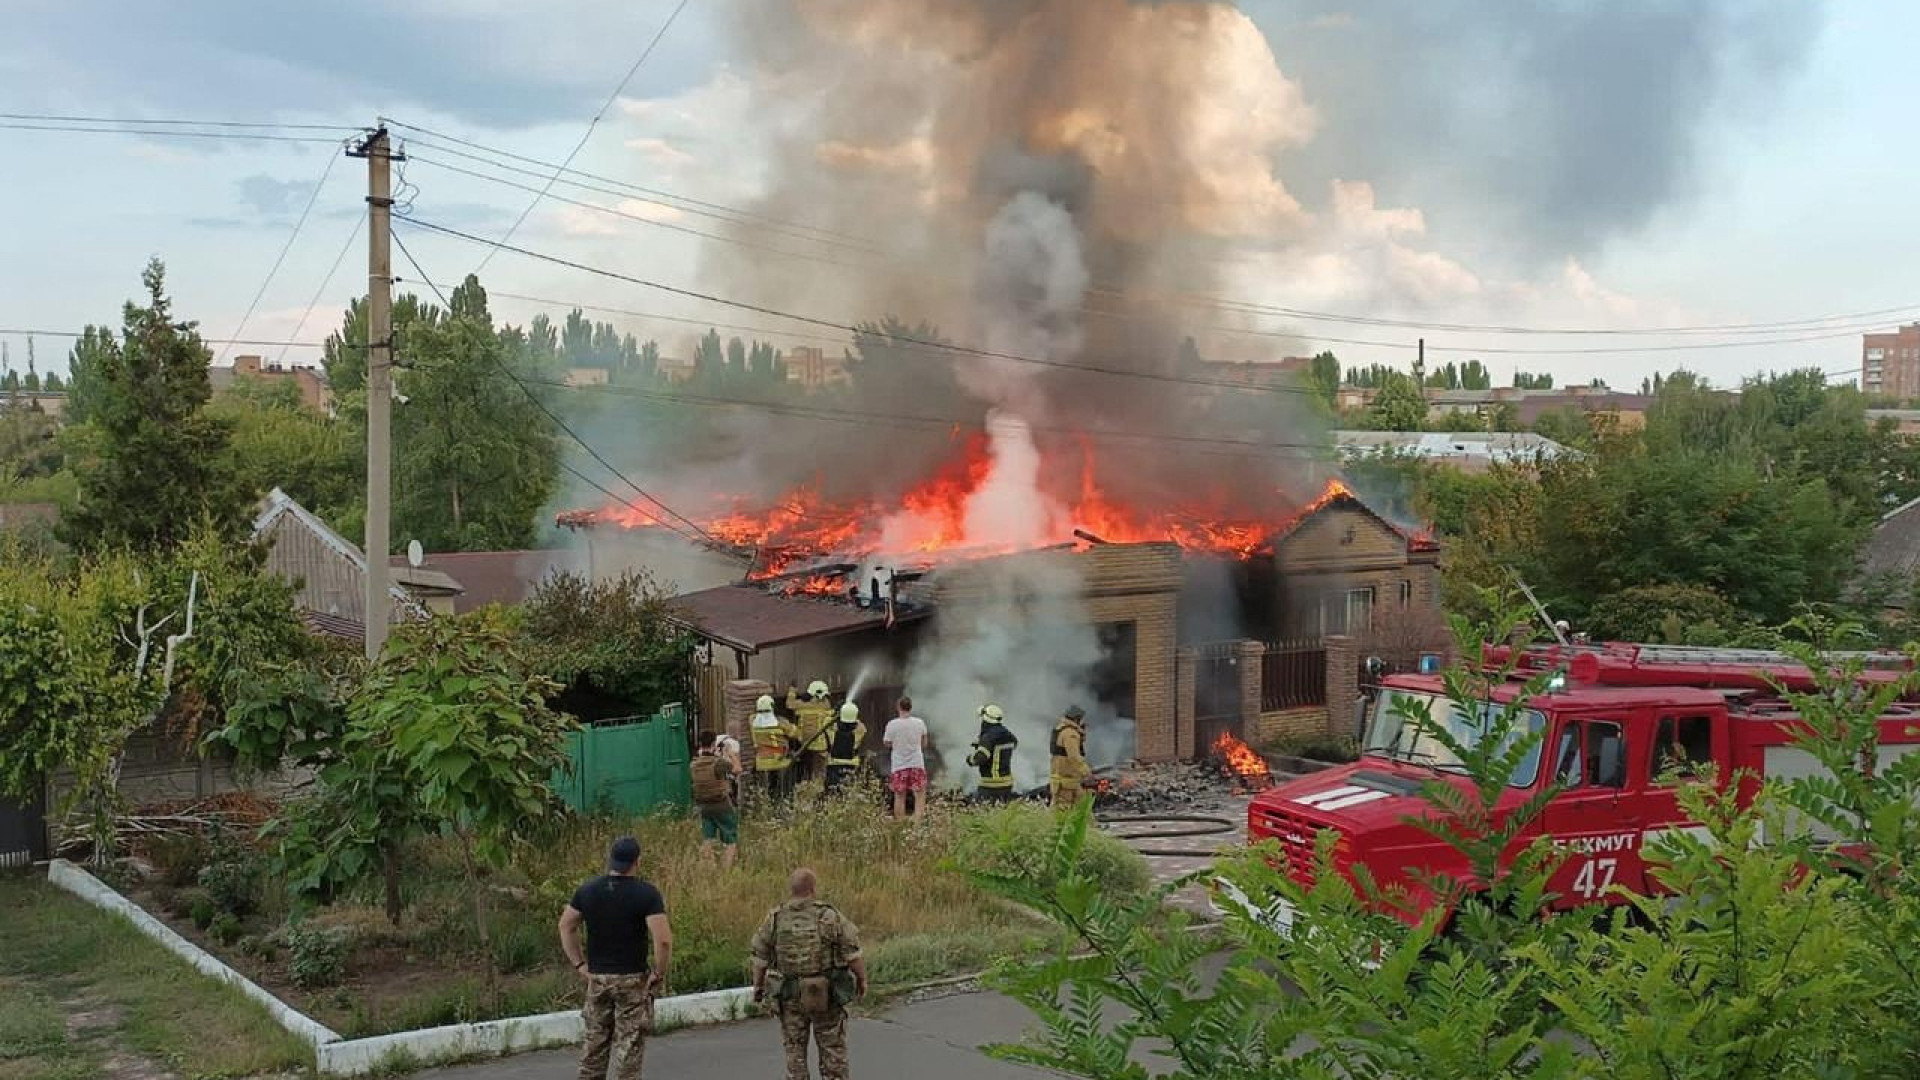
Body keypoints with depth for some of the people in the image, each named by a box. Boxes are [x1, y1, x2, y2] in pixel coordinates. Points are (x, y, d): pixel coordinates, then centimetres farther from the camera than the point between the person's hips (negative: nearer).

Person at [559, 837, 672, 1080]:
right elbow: (663, 939, -21)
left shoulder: (588, 890, 1)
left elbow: (566, 926, 9)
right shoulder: (647, 893, -14)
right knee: (630, 1047, 4)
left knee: (594, 1042, 15)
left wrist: (579, 964, 11)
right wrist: (659, 973, -8)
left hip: (596, 978, 4)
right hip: (633, 981, -4)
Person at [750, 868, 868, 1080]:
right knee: (833, 1050, 10)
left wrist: (758, 987, 18)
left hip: (790, 997, 2)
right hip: (826, 996, -2)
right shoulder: (830, 917, -14)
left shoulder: (774, 919, -7)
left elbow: (760, 959, 1)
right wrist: (862, 980, 8)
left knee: (795, 1051, 13)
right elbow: (853, 955, -9)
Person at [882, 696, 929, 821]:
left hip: (899, 765, 0)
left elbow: (887, 744, -1)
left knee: (899, 797, 9)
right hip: (917, 764, 0)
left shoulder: (892, 724, -9)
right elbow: (924, 744, 8)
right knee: (919, 795, 2)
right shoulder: (920, 723, -3)